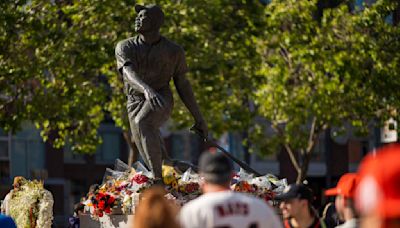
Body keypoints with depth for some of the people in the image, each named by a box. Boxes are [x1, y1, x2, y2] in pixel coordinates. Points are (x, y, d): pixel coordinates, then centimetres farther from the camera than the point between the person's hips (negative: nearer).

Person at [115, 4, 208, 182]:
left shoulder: (173, 51, 0)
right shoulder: (124, 47, 0)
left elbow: (183, 85, 9)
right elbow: (129, 73, -20)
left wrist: (199, 118, 10)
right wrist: (146, 89, -42)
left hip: (161, 102, -4)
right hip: (136, 104, 4)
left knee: (142, 122, -36)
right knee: (154, 160, 0)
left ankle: (158, 180, -41)